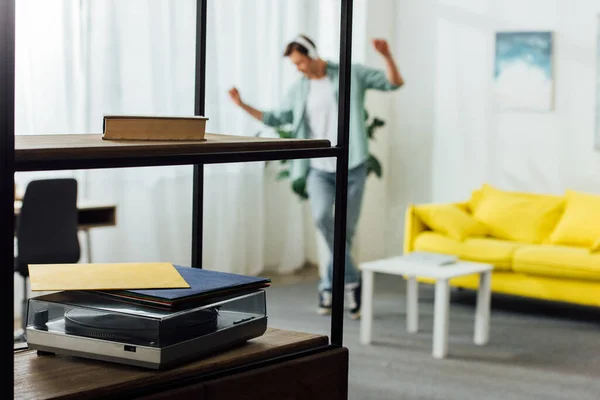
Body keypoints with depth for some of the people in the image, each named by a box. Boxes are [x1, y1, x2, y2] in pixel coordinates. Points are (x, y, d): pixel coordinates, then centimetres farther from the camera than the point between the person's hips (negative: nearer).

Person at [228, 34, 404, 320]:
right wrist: (243, 105, 11)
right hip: (319, 169, 2)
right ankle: (351, 279, -14)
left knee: (345, 231, 3)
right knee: (322, 216, -26)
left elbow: (394, 83, -1)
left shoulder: (352, 74, 1)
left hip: (352, 168, -2)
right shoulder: (299, 89, 10)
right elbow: (277, 119, 20)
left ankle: (328, 287, 20)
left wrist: (386, 55, -19)